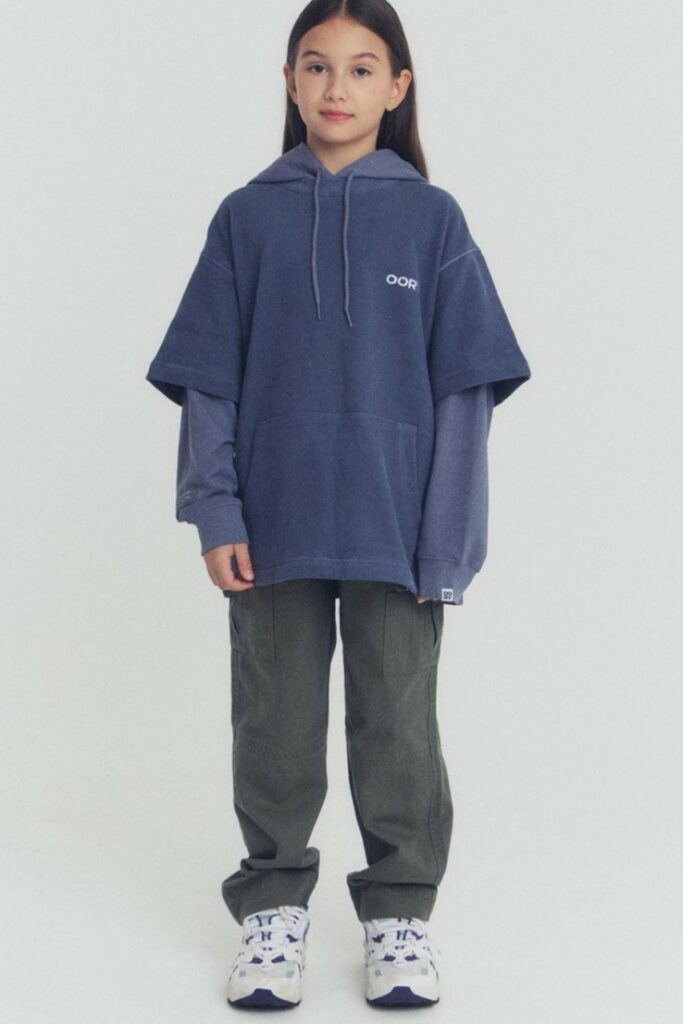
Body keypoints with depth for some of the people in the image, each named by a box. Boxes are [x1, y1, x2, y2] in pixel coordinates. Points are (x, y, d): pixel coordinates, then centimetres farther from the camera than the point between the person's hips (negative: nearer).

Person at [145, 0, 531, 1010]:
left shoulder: (432, 218, 0)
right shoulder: (248, 217, 3)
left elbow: (465, 389, -2)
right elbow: (208, 377, 3)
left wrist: (447, 539, -7)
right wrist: (216, 510, -5)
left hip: (396, 528, -1)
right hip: (275, 524, 1)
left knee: (399, 725, 9)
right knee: (276, 724, 11)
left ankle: (400, 910, 25)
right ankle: (274, 904, 27)